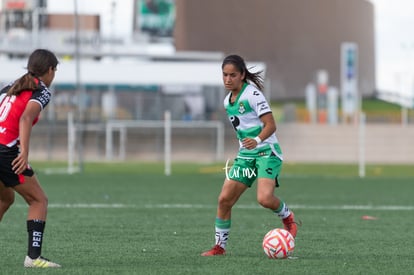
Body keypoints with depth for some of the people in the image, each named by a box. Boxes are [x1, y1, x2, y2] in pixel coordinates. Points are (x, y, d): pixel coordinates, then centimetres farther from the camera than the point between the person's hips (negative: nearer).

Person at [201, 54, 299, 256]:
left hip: (267, 152, -7)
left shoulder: (252, 94, -12)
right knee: (224, 199, -3)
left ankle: (287, 217, 6)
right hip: (245, 155, 7)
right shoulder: (227, 101, 12)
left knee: (264, 198, -26)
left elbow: (270, 125, -17)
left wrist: (257, 140, -34)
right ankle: (219, 246, 9)